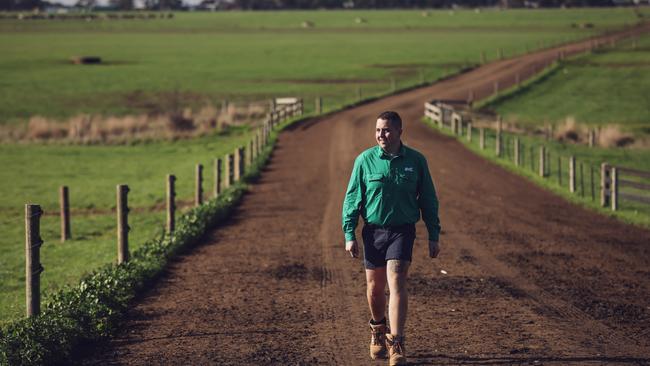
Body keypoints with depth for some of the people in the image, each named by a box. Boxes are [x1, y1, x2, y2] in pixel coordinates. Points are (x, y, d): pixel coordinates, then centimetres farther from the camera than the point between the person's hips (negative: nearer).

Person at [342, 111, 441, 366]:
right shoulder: (364, 160, -3)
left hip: (402, 231, -2)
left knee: (396, 284, -15)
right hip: (373, 231, 2)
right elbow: (352, 198, 2)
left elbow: (428, 200, 6)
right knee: (375, 287, 12)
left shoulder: (416, 161, -1)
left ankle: (396, 345, -17)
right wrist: (349, 234, -4)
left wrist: (434, 236, 4)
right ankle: (378, 331, 40)